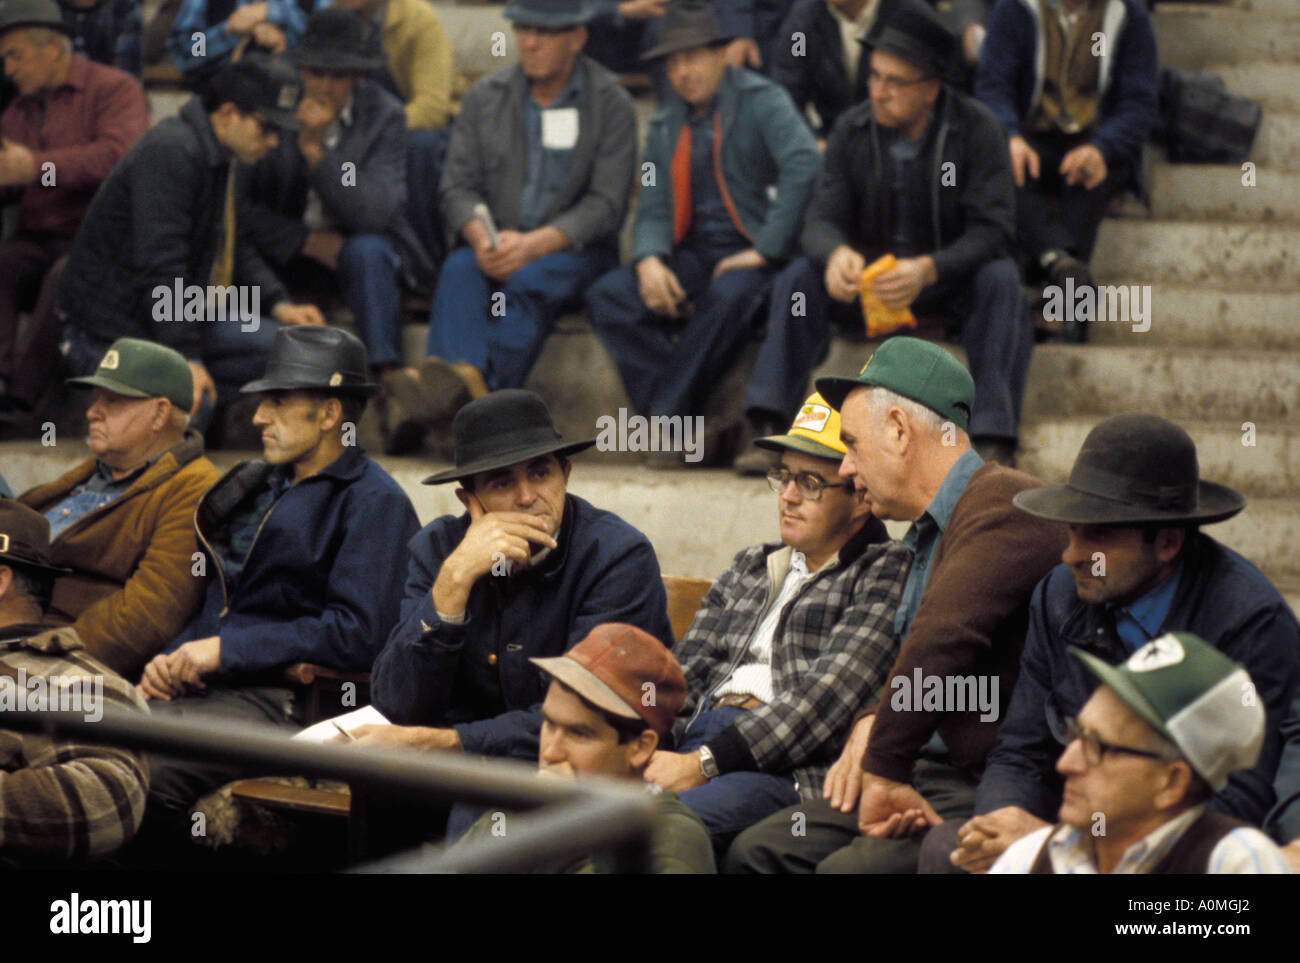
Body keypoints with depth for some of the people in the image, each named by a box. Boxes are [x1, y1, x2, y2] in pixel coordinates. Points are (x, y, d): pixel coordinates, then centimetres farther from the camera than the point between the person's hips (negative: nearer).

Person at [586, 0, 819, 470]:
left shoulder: (759, 100, -3)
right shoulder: (666, 126, 15)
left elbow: (803, 164, -19)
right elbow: (654, 210, 12)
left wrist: (766, 250, -20)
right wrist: (649, 261, -12)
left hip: (751, 256, -5)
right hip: (692, 254, 5)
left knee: (728, 297, -39)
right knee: (609, 295, -21)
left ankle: (668, 418, -27)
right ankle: (687, 420, -26)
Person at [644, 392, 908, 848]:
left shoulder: (886, 572, 4)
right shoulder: (749, 568, 29)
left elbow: (826, 695, -9)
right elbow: (686, 671, 22)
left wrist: (703, 764, -15)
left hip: (798, 769, -6)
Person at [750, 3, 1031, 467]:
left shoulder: (976, 129, -12)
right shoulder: (852, 130, -3)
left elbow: (992, 229, -18)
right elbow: (822, 219, -7)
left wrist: (926, 270, -37)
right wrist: (836, 254, -34)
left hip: (949, 277, -2)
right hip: (866, 277, 2)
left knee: (1001, 280, -33)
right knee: (799, 277, -23)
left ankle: (993, 438, -37)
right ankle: (768, 424, -27)